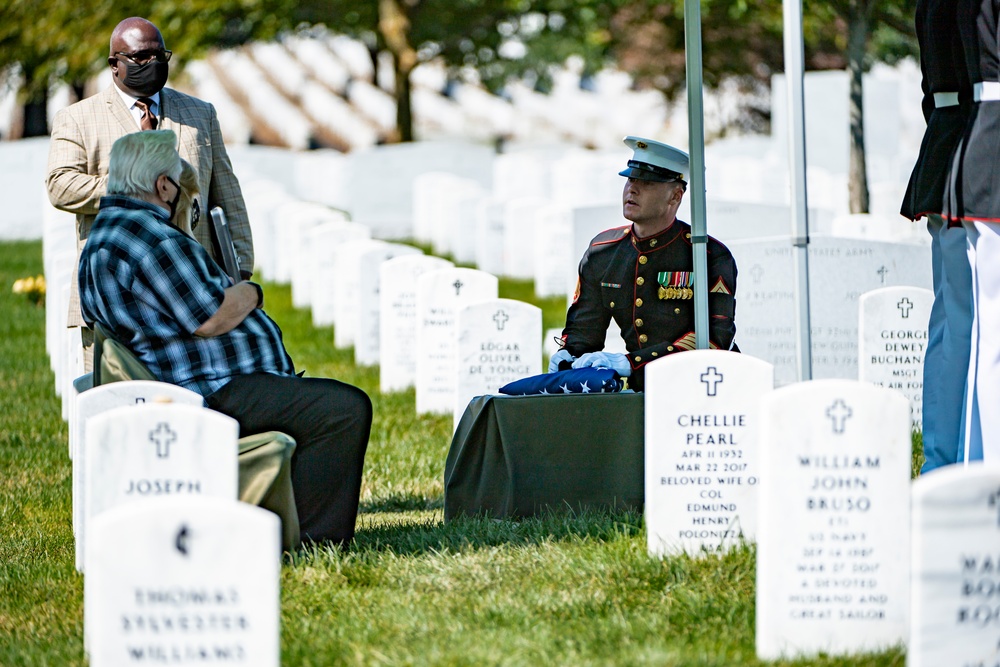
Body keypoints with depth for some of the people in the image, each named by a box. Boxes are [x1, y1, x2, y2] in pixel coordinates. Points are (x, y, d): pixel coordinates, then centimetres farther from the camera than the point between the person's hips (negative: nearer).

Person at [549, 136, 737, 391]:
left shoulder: (713, 257, -9)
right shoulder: (601, 254, 7)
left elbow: (714, 338, -18)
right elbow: (582, 329, 16)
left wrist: (629, 363, -25)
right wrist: (565, 358, -9)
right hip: (640, 396, 4)